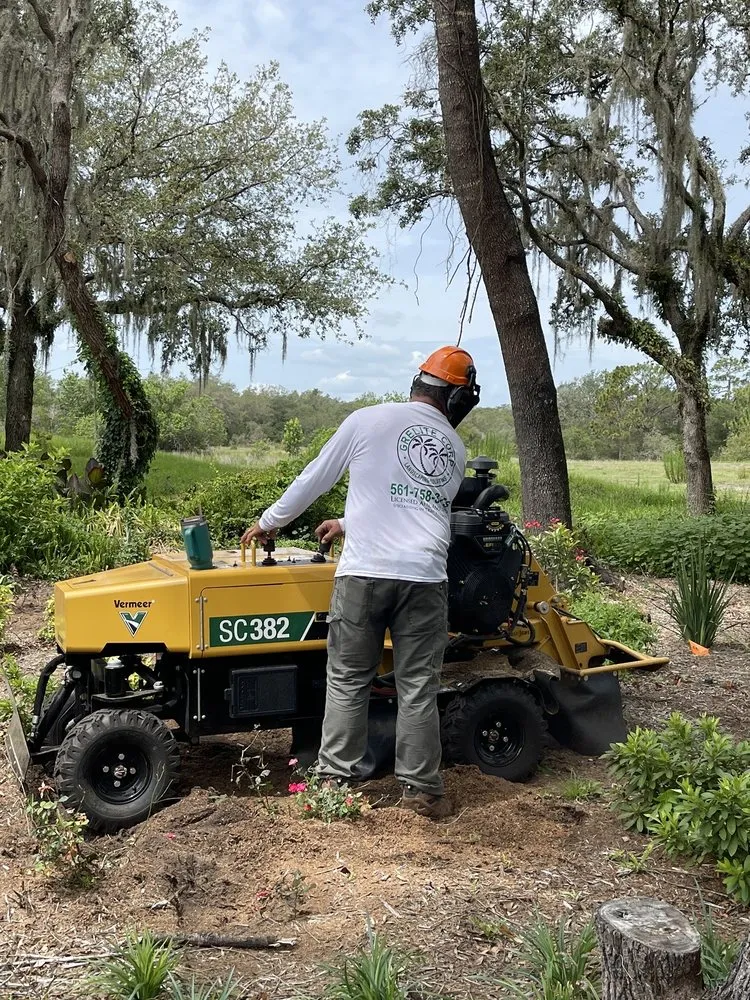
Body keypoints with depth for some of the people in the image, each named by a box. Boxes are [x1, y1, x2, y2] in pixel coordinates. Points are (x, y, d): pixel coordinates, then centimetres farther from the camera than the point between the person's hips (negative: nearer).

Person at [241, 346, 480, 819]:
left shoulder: (369, 420, 3)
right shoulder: (456, 450, 14)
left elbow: (314, 479, 8)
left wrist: (269, 521, 23)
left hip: (364, 572, -2)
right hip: (425, 577, 2)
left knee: (348, 680, 11)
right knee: (418, 688, 10)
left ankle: (336, 780, 19)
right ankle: (423, 790, 19)